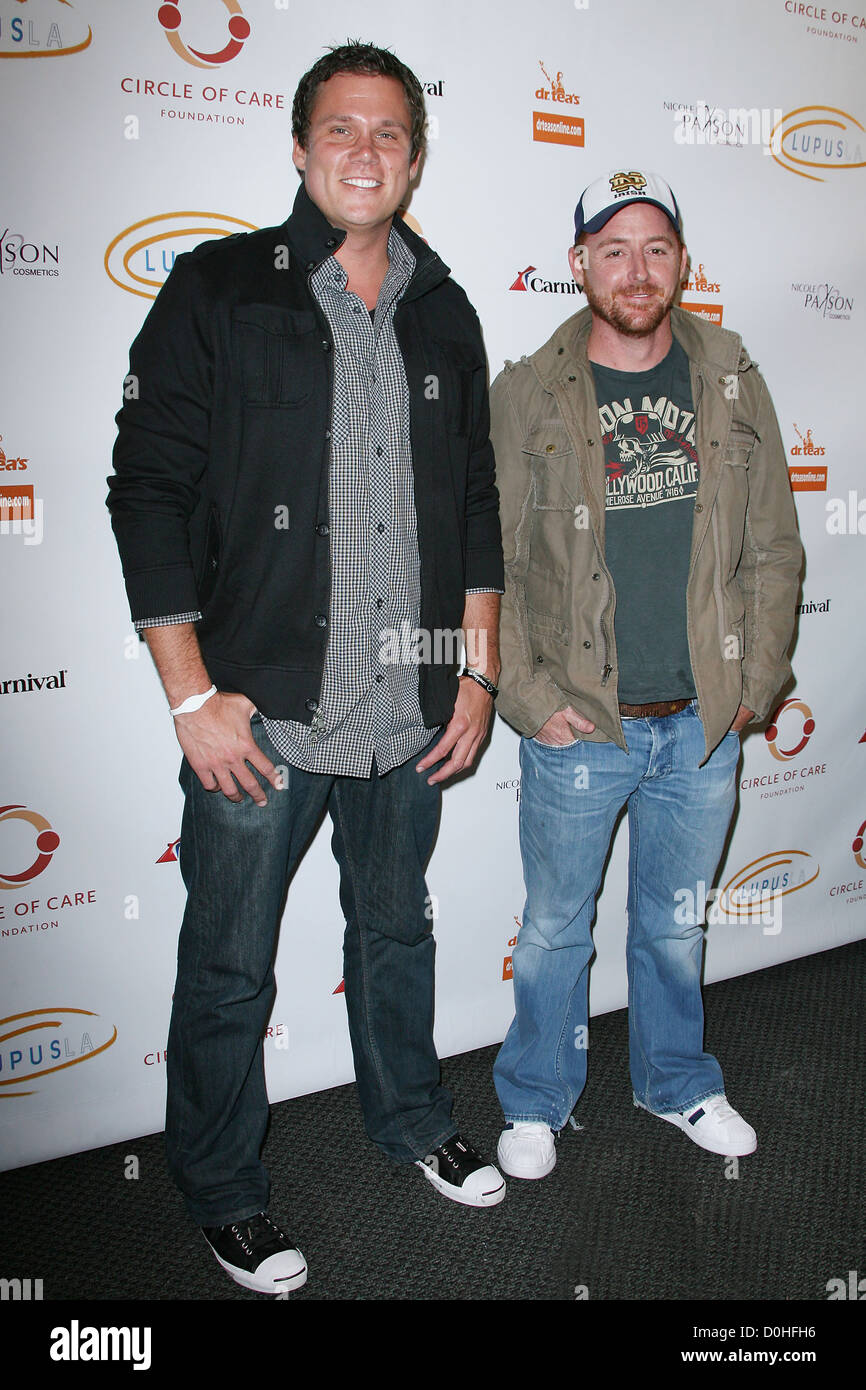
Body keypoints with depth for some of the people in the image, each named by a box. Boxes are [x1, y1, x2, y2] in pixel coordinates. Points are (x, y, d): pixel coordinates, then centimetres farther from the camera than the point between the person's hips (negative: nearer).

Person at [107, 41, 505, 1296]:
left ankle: (411, 1120, 45)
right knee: (229, 969, 9)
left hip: (410, 712, 4)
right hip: (261, 711, -4)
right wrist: (193, 696, -12)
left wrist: (478, 674, 8)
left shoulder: (443, 313, 10)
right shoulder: (217, 293, -3)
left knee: (397, 926, 21)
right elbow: (148, 491, -7)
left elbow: (476, 502, 13)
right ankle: (223, 1191, 32)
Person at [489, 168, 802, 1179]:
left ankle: (677, 1083, 44)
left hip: (705, 724, 3)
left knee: (677, 923, 20)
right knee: (556, 928, 13)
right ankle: (535, 1100, 37)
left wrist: (755, 684, 2)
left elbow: (773, 550, 7)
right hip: (578, 727, -2)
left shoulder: (733, 384, 4)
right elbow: (487, 564, -5)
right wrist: (530, 700, -10)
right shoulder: (525, 396, -5)